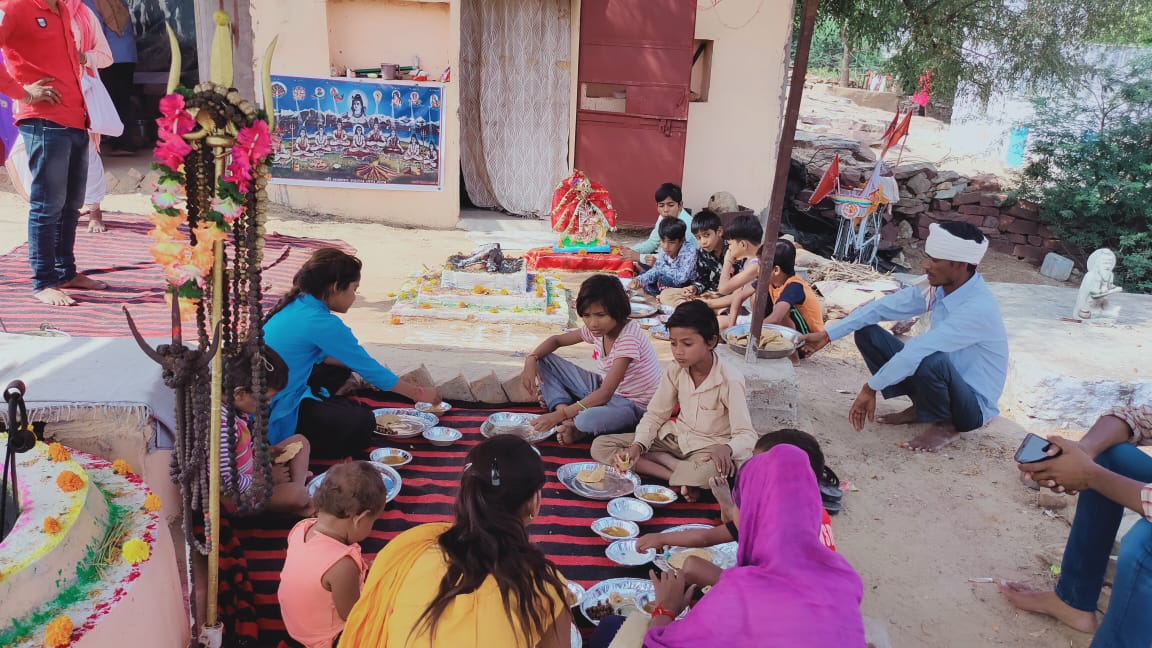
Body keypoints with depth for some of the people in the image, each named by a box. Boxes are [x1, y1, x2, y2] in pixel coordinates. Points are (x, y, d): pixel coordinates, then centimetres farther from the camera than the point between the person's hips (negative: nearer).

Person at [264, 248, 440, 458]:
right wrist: (417, 393, -1)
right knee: (361, 421, -22)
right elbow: (370, 370, -13)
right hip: (274, 418, -10)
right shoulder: (321, 323, -21)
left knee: (339, 369, 22)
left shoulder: (296, 304, 5)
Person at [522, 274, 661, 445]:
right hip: (603, 389, 8)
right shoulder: (597, 329, -5)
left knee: (587, 420, -42)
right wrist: (531, 359, -12)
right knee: (545, 360, 1)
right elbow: (556, 340, 10)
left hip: (633, 404, -8)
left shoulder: (629, 337, -28)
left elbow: (605, 394, -32)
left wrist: (560, 415, -35)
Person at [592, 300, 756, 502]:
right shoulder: (675, 371, -6)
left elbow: (746, 435, -18)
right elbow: (654, 415, 1)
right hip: (676, 437, 7)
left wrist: (726, 448, -43)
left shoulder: (730, 381, -19)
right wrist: (637, 446, -19)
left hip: (710, 447, -6)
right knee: (600, 447, -12)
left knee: (711, 470, -46)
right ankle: (683, 478, -18)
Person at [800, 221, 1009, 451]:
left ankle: (944, 426, -9)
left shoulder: (978, 308, -31)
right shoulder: (936, 286, -7)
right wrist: (827, 335, -6)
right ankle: (921, 407, 7)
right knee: (867, 333, -3)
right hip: (943, 383, 7)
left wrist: (871, 388, -32)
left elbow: (918, 350, -36)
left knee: (931, 361, -41)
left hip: (972, 406, -7)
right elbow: (882, 307, -3)